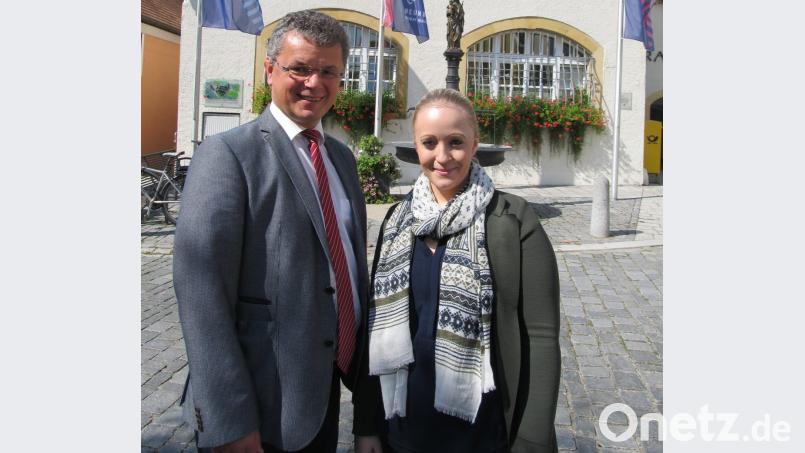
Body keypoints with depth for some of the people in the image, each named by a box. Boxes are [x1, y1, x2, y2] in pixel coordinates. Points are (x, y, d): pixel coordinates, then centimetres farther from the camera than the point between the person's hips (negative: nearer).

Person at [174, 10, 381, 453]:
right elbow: (200, 288, -20)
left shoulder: (342, 156, 9)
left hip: (326, 386, 7)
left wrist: (365, 360, 14)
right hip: (263, 402, -6)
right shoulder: (227, 154, -13)